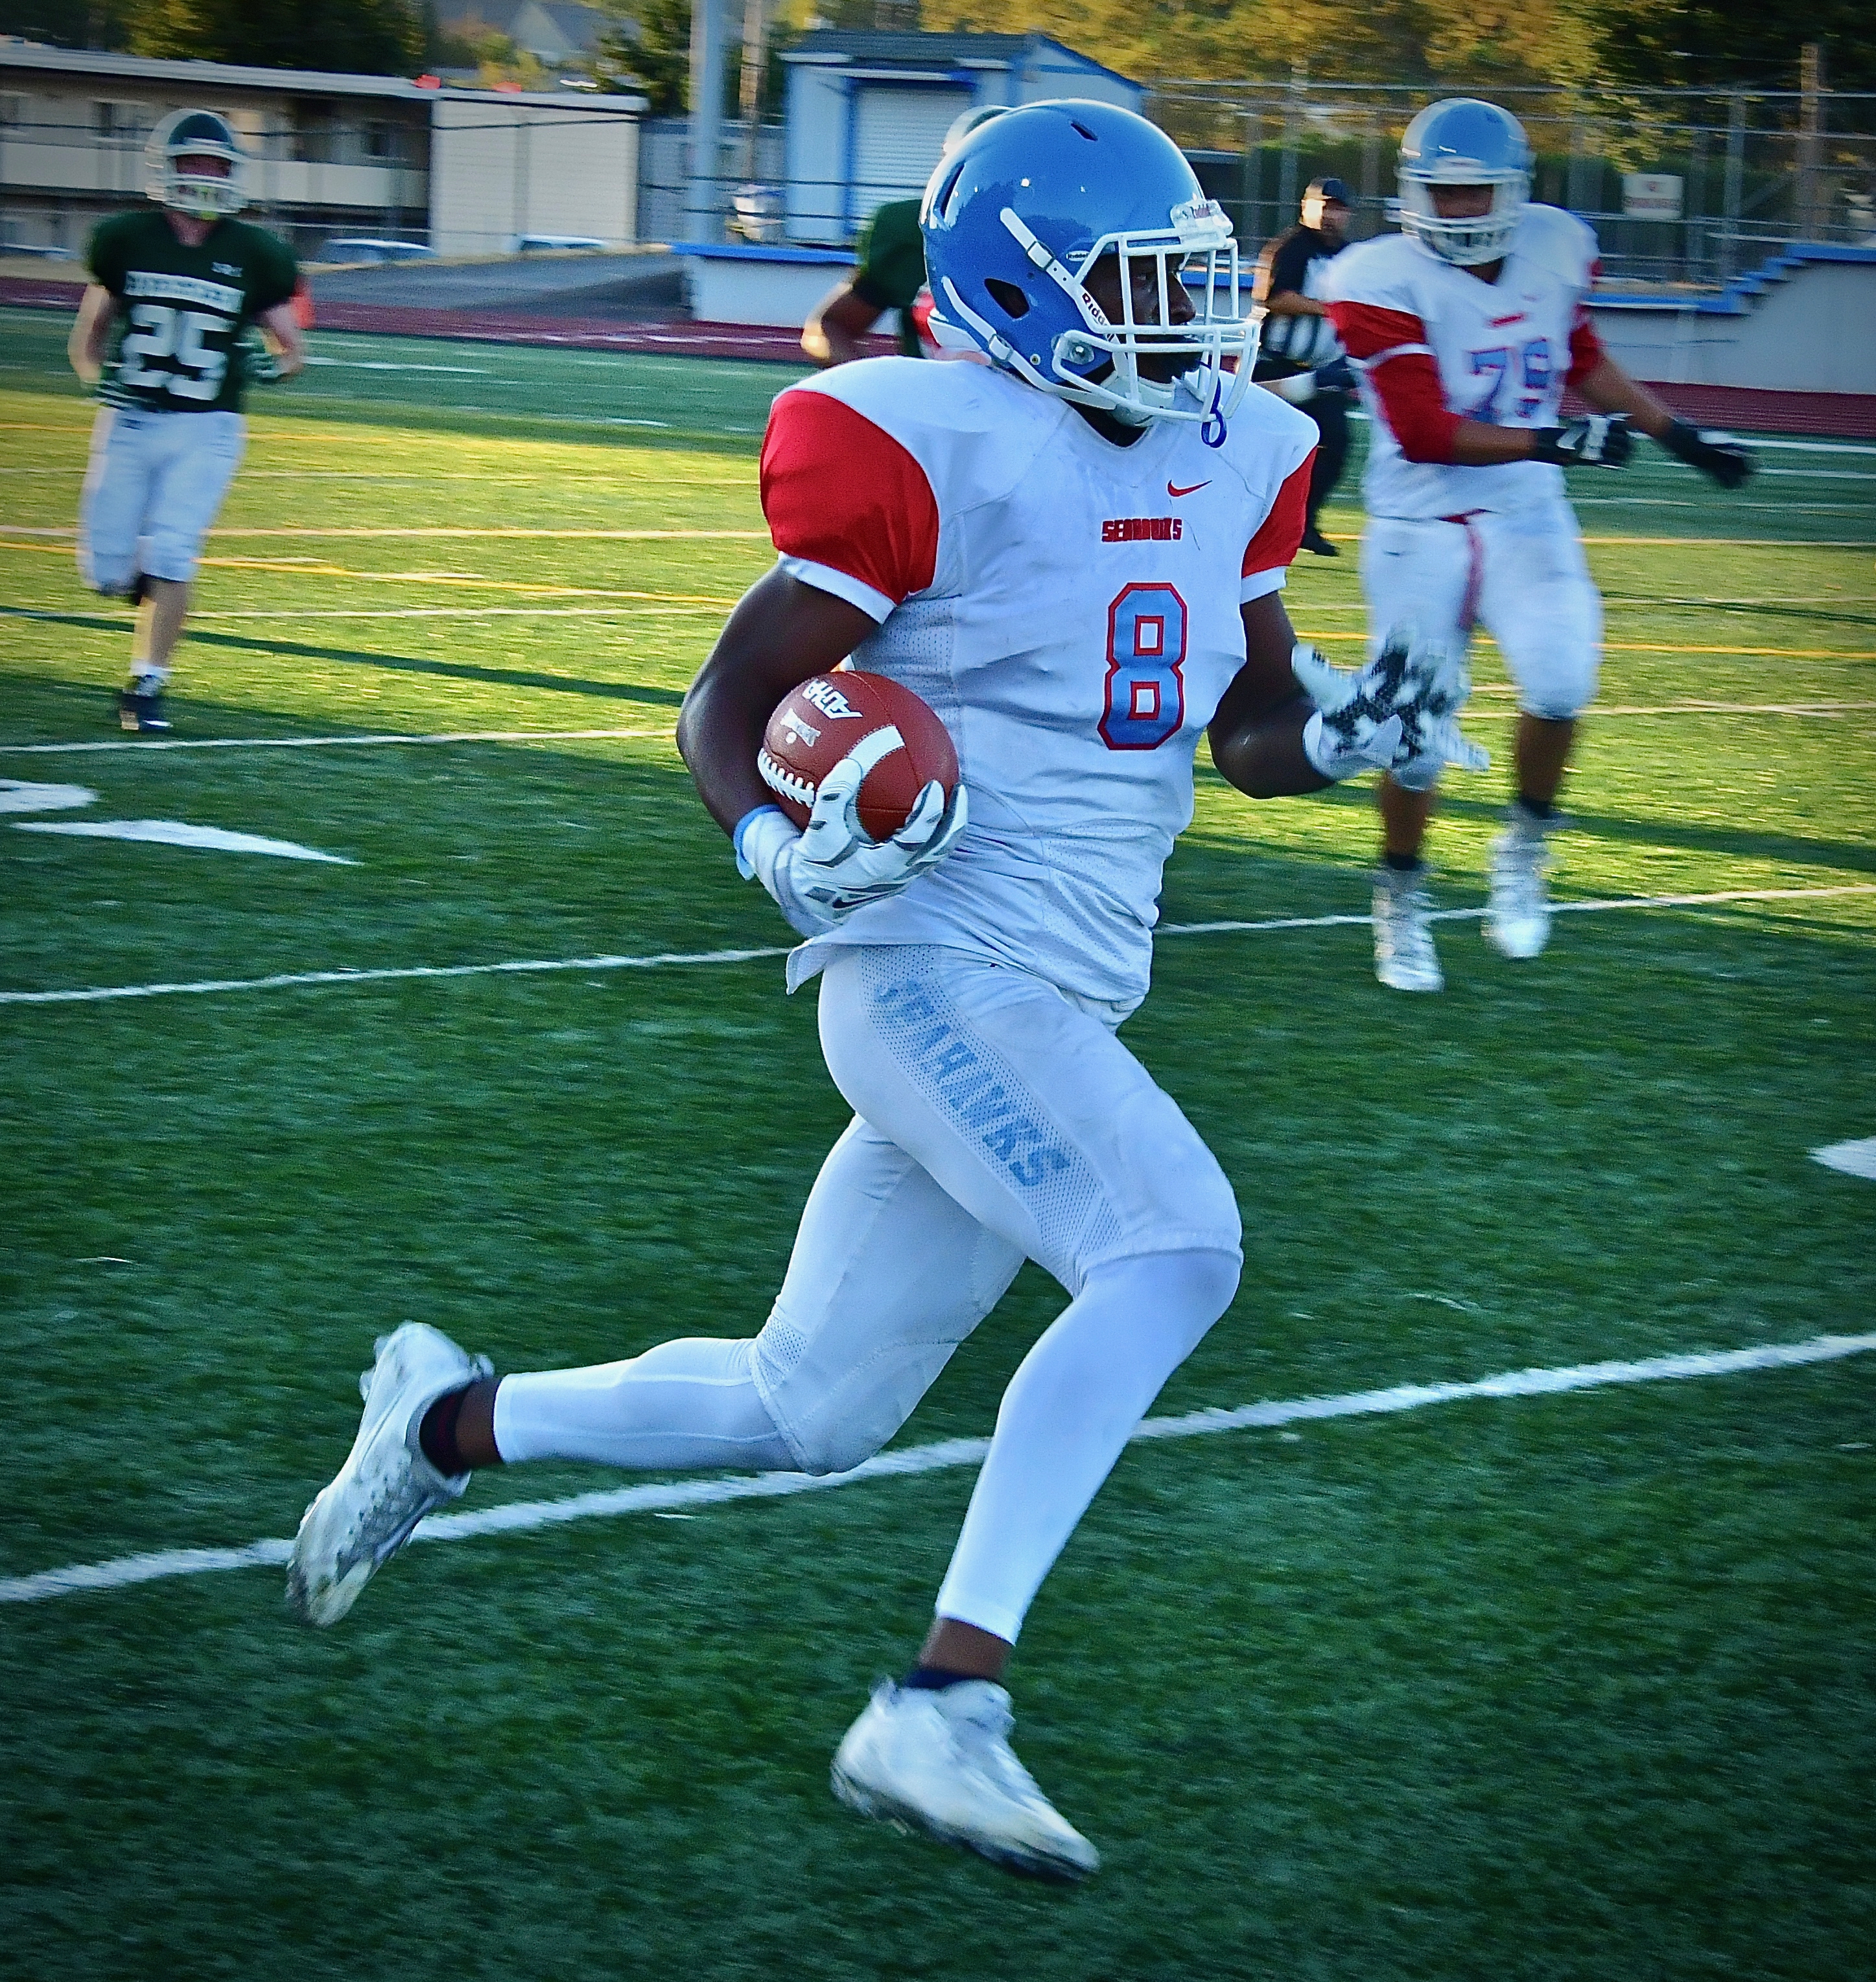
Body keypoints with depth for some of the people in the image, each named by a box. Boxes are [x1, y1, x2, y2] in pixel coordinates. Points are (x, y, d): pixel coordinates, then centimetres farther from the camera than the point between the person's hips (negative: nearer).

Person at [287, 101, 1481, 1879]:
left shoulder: (1226, 462, 10)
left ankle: (452, 1422, 35)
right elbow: (727, 703, -8)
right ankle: (942, 1704, -25)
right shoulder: (942, 451, -12)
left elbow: (1254, 726, 20)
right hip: (938, 968, -8)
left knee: (811, 1416, 14)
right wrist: (779, 842, -27)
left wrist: (1348, 730, -2)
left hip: (1060, 1005, 8)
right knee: (1175, 1249, -27)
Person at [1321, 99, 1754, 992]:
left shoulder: (1553, 251, -1)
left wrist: (1679, 435, 19)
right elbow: (1424, 433, -21)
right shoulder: (1384, 281, -15)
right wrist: (1553, 441, -26)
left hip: (1525, 517, 3)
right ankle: (1401, 901, 22)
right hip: (1420, 529, -3)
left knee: (1558, 684, -19)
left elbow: (1585, 363, 18)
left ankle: (1523, 849, 7)